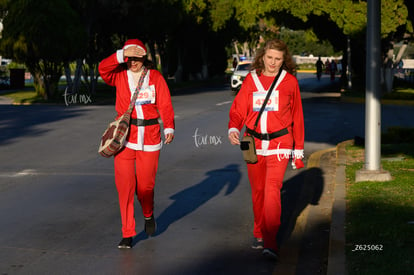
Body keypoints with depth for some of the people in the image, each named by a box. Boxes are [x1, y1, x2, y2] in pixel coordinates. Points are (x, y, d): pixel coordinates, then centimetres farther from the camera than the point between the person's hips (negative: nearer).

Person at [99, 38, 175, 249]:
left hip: (149, 137, 0)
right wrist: (122, 55, -24)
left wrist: (169, 128, -14)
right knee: (124, 185, -3)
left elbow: (165, 104, -2)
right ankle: (127, 234, 5)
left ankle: (148, 215, 39)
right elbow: (103, 68, -15)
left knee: (145, 184, 6)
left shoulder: (155, 77, 2)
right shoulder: (120, 75, 4)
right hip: (124, 136, 0)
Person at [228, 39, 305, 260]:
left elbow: (297, 117, 8)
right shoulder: (251, 79, 6)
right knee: (257, 190, 10)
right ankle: (259, 233, 28)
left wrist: (298, 150, 9)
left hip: (279, 143, -3)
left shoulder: (290, 81, 3)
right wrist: (233, 129, -16)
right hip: (254, 142, 3)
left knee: (272, 188, -16)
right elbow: (238, 109, 5)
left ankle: (270, 242, -17)